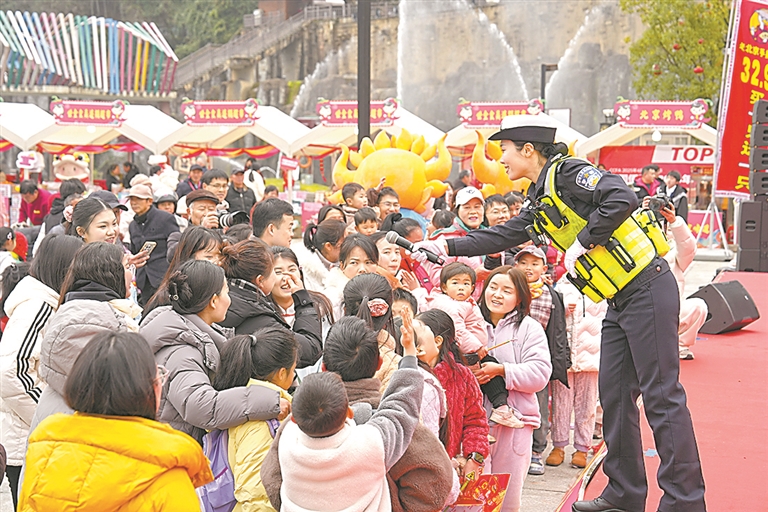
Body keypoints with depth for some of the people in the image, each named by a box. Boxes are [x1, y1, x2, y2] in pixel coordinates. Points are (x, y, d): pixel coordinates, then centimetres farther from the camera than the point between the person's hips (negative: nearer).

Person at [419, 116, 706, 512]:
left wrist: (582, 242, -18)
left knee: (661, 394, -6)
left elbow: (621, 198, -25)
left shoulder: (567, 172, -12)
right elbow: (503, 236, 21)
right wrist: (447, 247, 19)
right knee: (614, 394, 10)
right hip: (619, 300, 10)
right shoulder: (541, 199, 16)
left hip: (647, 289, -10)